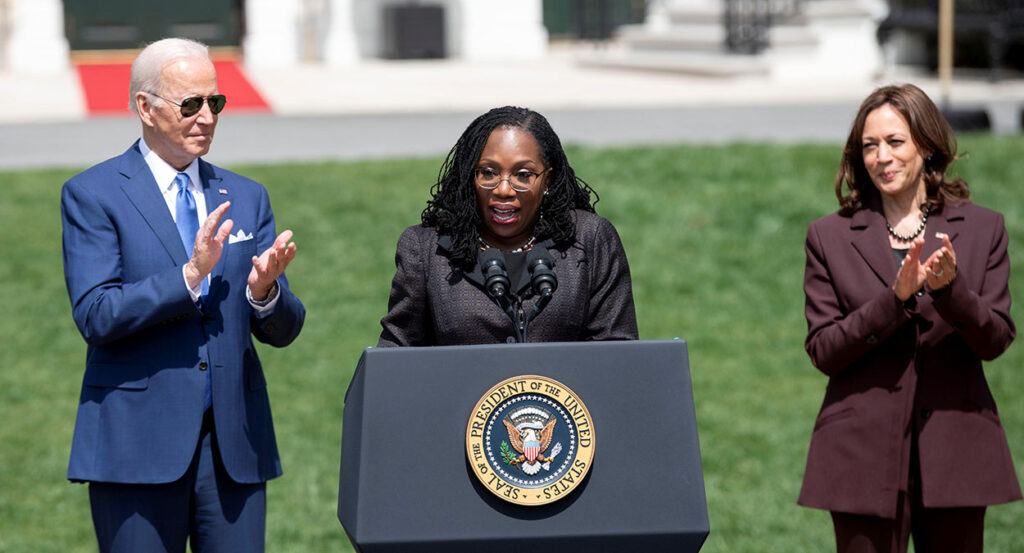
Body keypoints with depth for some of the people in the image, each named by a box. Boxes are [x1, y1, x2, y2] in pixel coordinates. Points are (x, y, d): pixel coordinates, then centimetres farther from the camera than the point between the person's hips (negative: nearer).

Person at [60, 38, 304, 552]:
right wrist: (189, 277, -20)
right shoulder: (92, 195, 0)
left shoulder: (247, 198, 14)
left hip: (234, 446, 4)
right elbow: (95, 315, -11)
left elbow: (284, 330, 10)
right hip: (137, 444, -4)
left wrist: (265, 291, -13)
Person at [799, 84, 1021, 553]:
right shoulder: (829, 237, 5)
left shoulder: (981, 229, 7)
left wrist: (951, 289, -17)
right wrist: (896, 298, -15)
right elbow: (823, 352, -2)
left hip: (955, 448, 1)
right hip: (865, 454, -1)